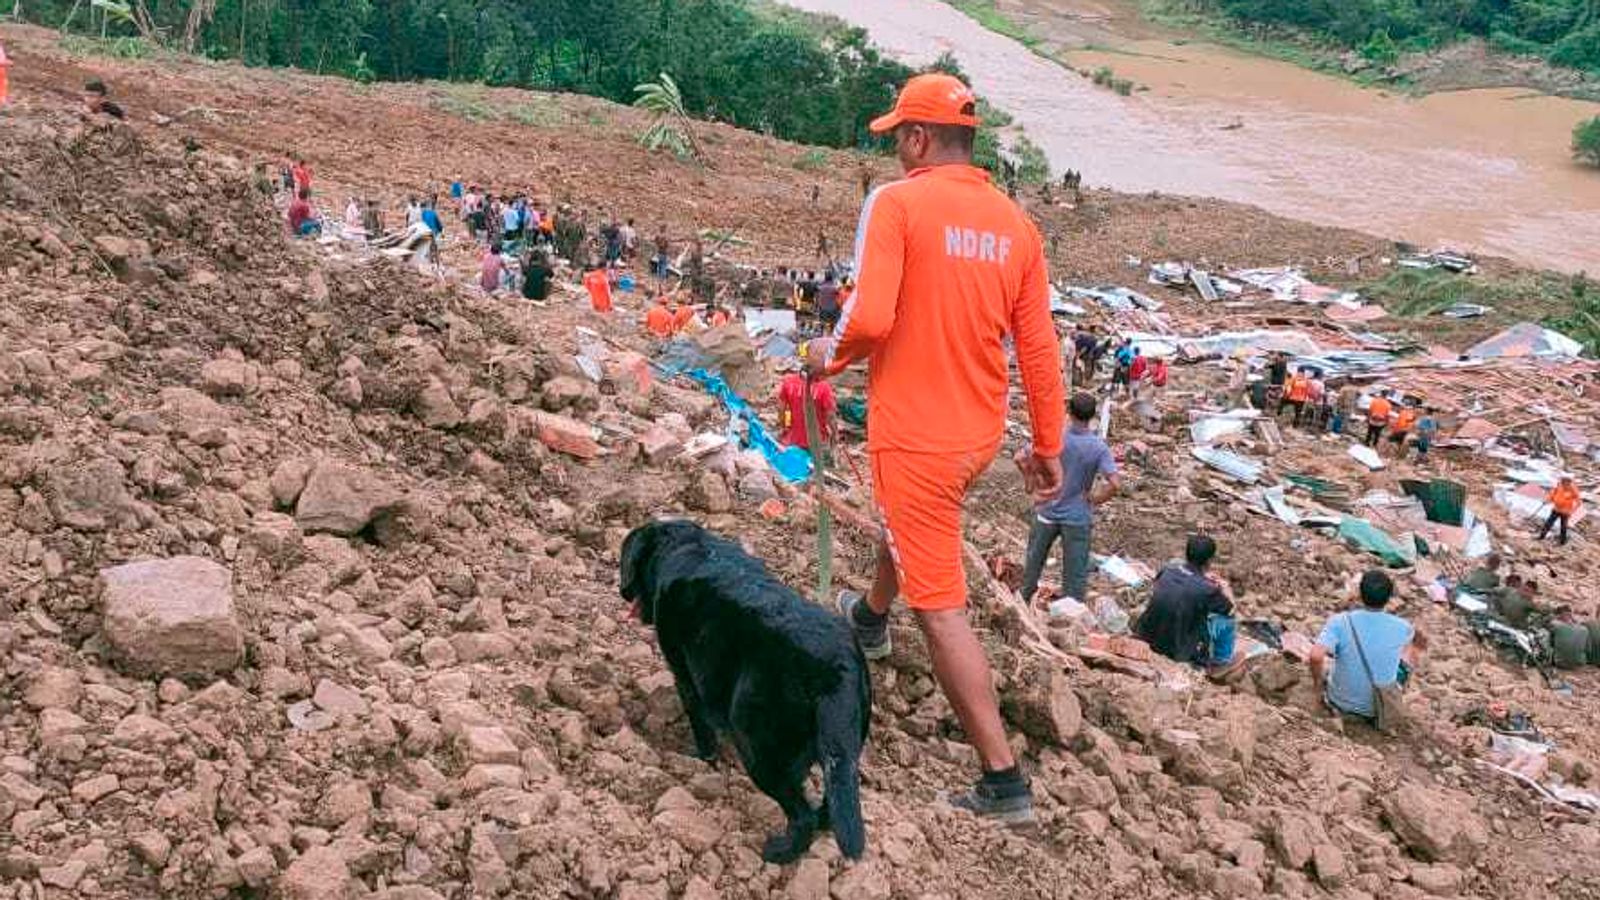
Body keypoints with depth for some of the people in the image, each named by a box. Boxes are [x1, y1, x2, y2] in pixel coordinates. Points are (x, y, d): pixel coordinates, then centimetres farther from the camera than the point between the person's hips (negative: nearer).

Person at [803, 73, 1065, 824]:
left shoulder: (896, 203, -14)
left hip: (915, 436, -7)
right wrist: (1048, 444, 14)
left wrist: (831, 356, -3)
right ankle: (869, 620, 64)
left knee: (940, 608, 0)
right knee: (908, 527, 35)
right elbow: (1039, 348, 5)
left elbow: (869, 318, -25)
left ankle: (1003, 782, 2)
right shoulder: (1015, 222, 3)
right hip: (980, 434, 7)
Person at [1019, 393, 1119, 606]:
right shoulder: (1099, 448, -15)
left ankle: (1023, 602, 41)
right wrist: (1094, 499, -7)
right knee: (1075, 573, 9)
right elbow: (1114, 484, -23)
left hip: (1047, 512, 2)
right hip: (1078, 518, -2)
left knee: (1034, 561, 23)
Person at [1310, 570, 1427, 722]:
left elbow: (1316, 656, -33)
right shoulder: (1401, 627, -13)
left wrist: (1318, 680, -12)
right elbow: (1421, 641, 13)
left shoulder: (1340, 622, -20)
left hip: (1341, 704, 0)